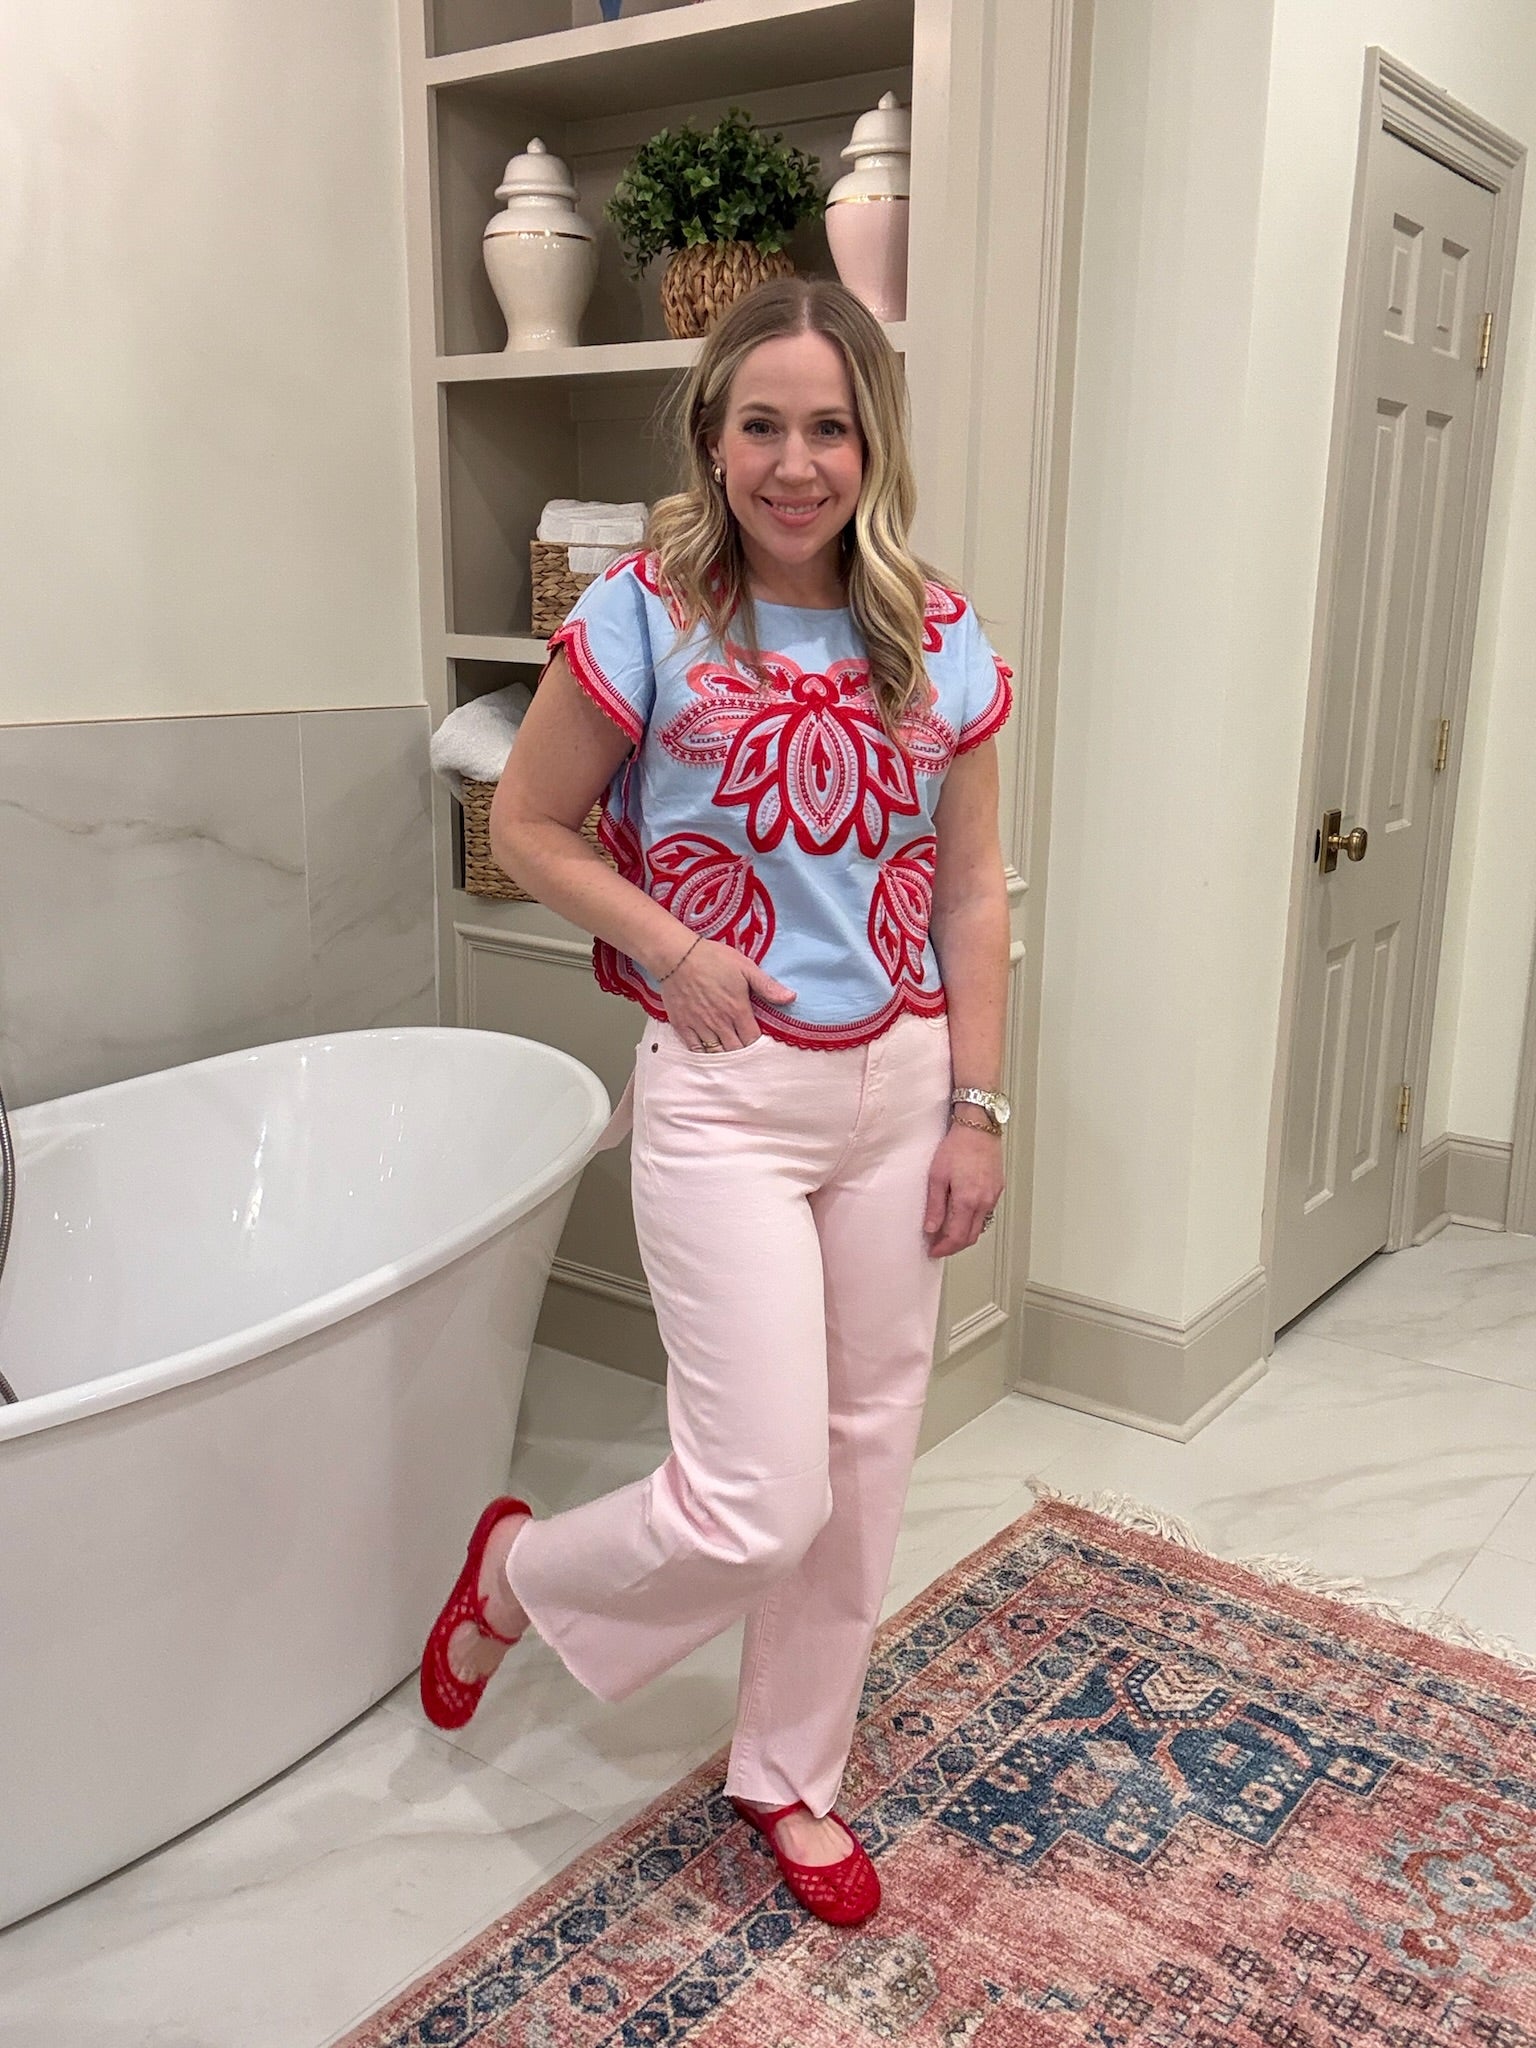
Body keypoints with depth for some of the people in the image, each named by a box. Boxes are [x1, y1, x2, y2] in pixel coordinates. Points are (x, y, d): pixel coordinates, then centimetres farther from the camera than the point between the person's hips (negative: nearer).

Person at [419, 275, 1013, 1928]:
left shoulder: (941, 644, 2)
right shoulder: (644, 617, -7)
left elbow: (971, 892, 6)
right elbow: (523, 827, 0)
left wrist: (975, 1110, 3)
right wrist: (672, 946, -13)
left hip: (896, 1085, 5)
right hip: (724, 1095, -4)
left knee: (862, 1463, 13)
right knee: (759, 1504, -5)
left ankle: (789, 1775, 36)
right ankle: (514, 1574, 27)